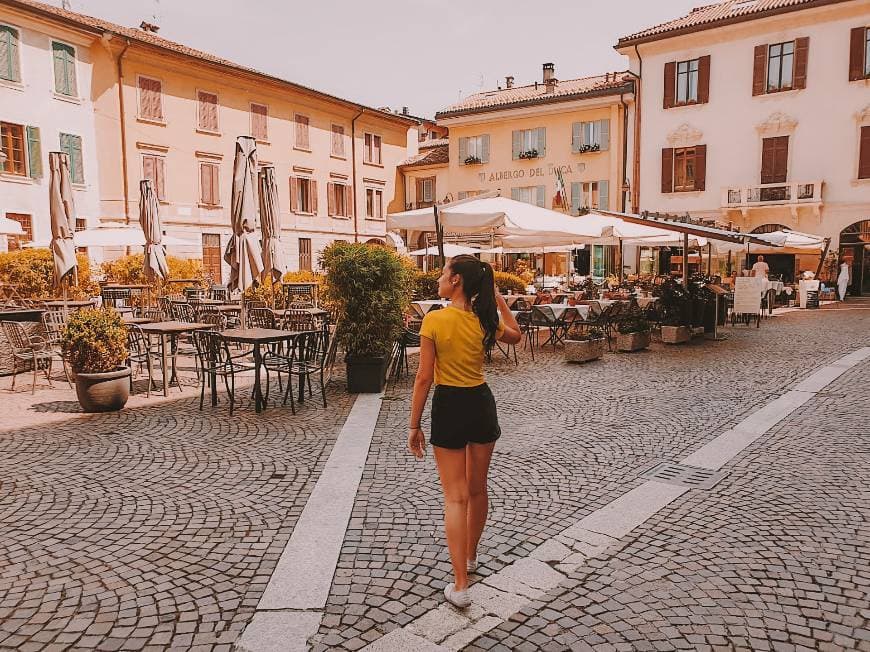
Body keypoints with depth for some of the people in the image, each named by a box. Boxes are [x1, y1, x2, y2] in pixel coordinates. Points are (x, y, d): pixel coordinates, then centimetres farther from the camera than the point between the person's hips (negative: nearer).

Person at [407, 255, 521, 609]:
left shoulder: (434, 320, -16)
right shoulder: (486, 319, -3)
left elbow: (424, 377, -15)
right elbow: (516, 335, 20)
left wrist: (414, 426, -7)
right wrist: (498, 300, 18)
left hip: (449, 407, -4)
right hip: (481, 404, 5)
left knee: (456, 497, 2)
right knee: (478, 489, 20)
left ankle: (460, 586, 2)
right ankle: (470, 557, 41)